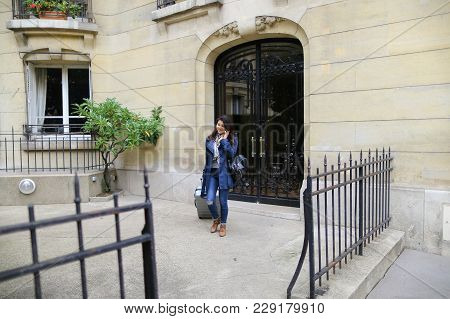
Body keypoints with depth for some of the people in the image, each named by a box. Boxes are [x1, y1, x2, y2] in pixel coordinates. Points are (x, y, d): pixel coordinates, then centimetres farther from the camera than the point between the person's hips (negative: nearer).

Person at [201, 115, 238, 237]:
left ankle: (223, 225, 27)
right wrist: (205, 172, 12)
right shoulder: (210, 139, 8)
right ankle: (216, 219, 26)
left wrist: (224, 140, -14)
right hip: (211, 173, 2)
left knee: (223, 202, 5)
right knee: (209, 201, -4)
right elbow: (206, 156, 13)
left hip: (224, 173, -2)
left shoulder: (232, 139, 1)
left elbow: (231, 154, -15)